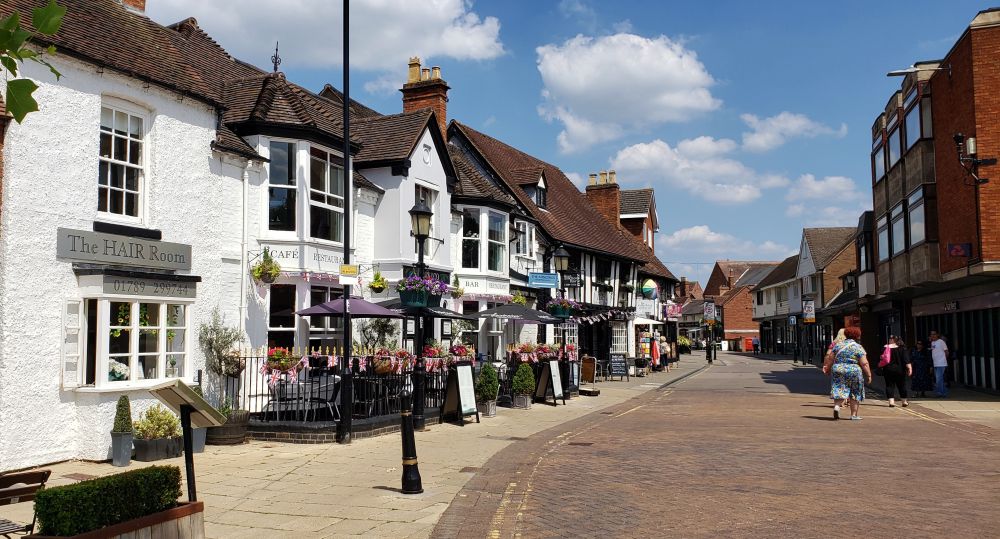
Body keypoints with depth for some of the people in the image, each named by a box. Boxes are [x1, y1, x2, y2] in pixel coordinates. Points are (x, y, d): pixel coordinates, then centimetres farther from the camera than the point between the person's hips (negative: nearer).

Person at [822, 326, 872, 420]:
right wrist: (868, 375, -1)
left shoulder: (838, 345, 8)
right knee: (855, 394, 9)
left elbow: (830, 358, 10)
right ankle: (854, 414, 12)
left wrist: (827, 368, 23)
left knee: (839, 390, 2)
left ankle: (837, 406, -23)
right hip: (854, 372, -3)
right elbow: (864, 364, -7)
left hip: (838, 371, 3)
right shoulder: (858, 347, -3)